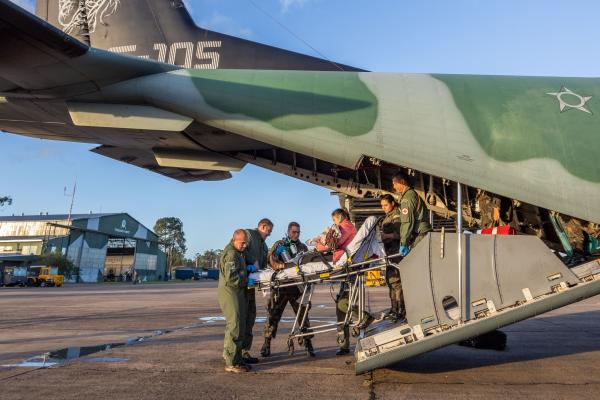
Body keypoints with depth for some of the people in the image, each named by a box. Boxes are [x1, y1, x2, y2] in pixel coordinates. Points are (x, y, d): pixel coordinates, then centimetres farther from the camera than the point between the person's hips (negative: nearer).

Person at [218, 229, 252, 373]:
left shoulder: (237, 252, 18)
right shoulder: (231, 253, -16)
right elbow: (231, 277, -24)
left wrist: (248, 269, 9)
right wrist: (246, 281, -14)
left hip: (237, 292, 11)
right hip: (230, 292, -11)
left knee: (239, 326, 15)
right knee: (235, 326, -9)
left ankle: (236, 358, 24)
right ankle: (231, 363, -4)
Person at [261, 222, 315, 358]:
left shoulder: (303, 247, 17)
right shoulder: (279, 244, 8)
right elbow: (271, 258, -7)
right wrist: (278, 265, -28)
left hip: (298, 285, 2)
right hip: (281, 285, -2)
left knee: (303, 314, 4)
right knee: (273, 314, 0)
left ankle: (308, 343, 14)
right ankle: (267, 344, 9)